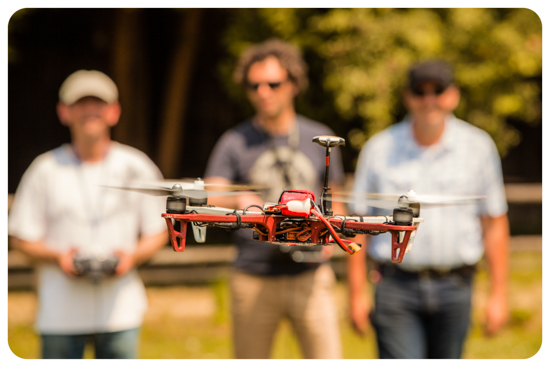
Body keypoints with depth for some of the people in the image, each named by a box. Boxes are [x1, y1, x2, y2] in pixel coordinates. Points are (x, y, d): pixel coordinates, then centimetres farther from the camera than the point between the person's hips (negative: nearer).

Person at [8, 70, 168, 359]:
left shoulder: (136, 167, 7)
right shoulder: (46, 170, 3)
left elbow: (157, 233, 12)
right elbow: (22, 238, 6)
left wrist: (132, 256, -9)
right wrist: (58, 256, -13)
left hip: (120, 310, 1)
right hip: (60, 311, -1)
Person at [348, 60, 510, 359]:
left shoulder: (478, 147, 3)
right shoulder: (379, 149, 2)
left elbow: (494, 224, 5)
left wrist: (498, 294, 2)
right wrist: (356, 294, 1)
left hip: (454, 289, 1)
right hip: (397, 288, -1)